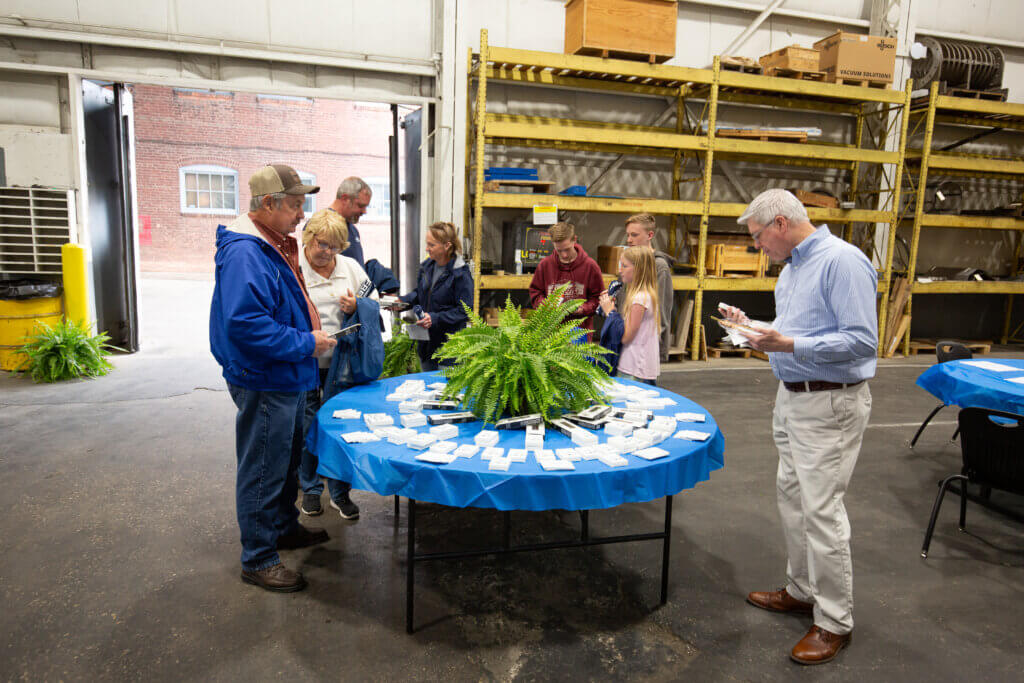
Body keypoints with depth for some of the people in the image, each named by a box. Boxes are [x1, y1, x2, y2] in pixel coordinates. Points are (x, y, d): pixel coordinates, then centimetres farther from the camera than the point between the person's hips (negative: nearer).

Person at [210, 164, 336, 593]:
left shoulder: (275, 245, 11)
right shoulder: (244, 253, -22)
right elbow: (245, 323, -31)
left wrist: (312, 335, 11)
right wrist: (305, 344, -24)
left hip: (287, 379, 10)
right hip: (264, 383, -10)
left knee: (286, 461, 23)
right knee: (262, 472, 3)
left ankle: (286, 528, 42)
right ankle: (258, 559, 18)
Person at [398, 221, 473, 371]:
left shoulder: (461, 274, -18)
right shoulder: (426, 266, 4)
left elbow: (464, 311, -19)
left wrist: (435, 318, -26)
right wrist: (401, 301, -2)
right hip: (426, 341, 7)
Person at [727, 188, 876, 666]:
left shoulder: (843, 261, -18)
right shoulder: (792, 265, 13)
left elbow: (862, 341, -24)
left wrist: (789, 345, -30)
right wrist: (752, 326, 7)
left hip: (830, 403, -10)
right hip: (792, 395, 10)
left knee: (821, 508, -4)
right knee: (792, 495, 17)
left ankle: (835, 622, 12)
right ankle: (803, 590, 34)